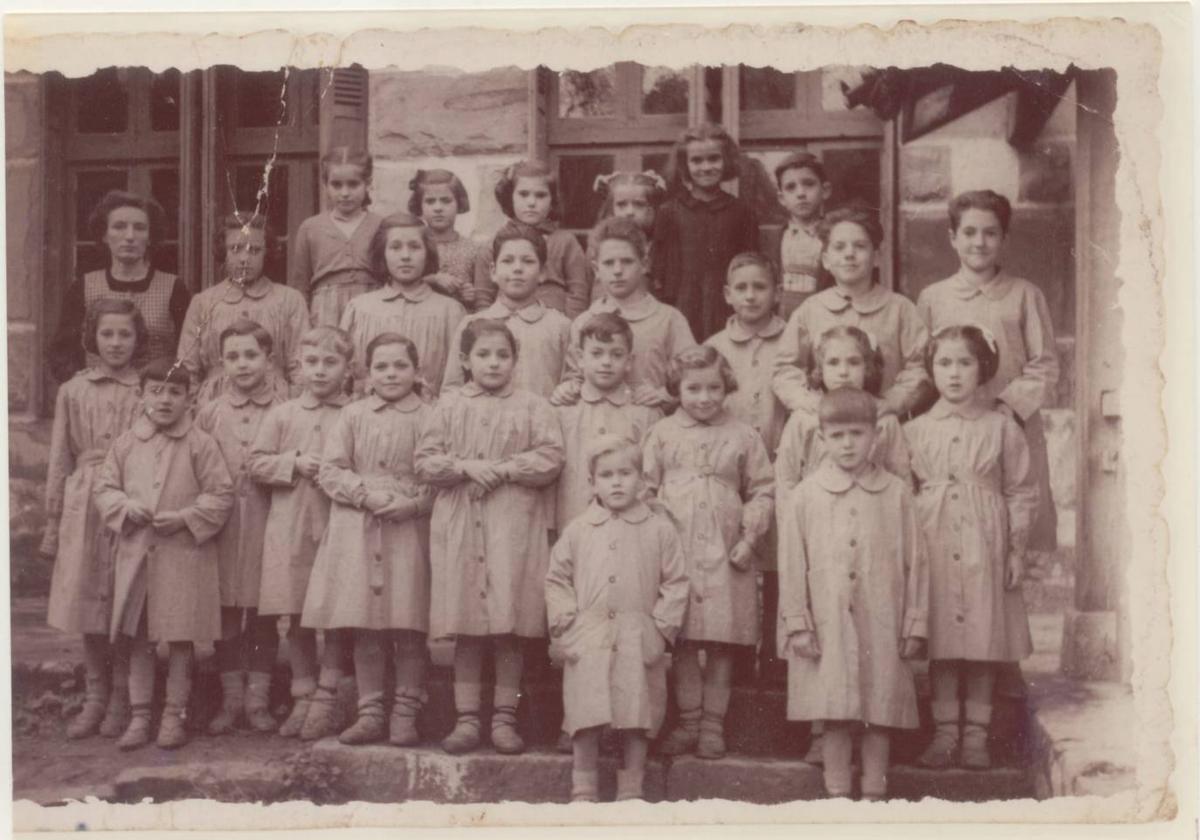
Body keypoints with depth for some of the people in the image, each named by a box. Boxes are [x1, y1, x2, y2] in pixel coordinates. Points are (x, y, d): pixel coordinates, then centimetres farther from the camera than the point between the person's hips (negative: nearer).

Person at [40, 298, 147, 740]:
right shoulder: (72, 392, 7)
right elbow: (59, 461, 10)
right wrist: (53, 523, 8)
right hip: (84, 507, 2)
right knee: (87, 604, 6)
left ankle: (122, 699, 13)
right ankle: (95, 698, 18)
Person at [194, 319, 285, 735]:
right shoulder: (209, 414, 6)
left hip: (268, 523, -1)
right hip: (222, 525, 1)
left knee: (264, 616, 4)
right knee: (226, 617, 7)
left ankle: (258, 700, 15)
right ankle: (231, 699, 18)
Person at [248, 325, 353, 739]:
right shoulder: (282, 415, 8)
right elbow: (257, 462, 5)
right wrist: (296, 463, -8)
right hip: (291, 529, 2)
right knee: (297, 618, 8)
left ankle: (326, 700, 10)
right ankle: (302, 700, 18)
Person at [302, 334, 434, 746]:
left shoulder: (430, 418, 2)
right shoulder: (352, 415, 8)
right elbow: (330, 470, 3)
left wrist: (413, 503, -16)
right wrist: (367, 494, -11)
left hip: (410, 530, -2)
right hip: (358, 532, 2)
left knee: (409, 627, -1)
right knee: (364, 628, 5)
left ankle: (405, 714, 10)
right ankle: (371, 712, 14)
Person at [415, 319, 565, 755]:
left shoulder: (532, 407, 5)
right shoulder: (450, 405, 9)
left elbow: (550, 458, -4)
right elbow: (426, 460, 4)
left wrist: (502, 468, -12)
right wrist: (466, 466, -11)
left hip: (515, 525, -1)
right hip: (459, 524, 1)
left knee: (509, 629, -1)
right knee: (465, 630, 4)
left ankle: (504, 717, 10)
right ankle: (466, 719, 11)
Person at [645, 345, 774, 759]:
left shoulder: (744, 437, 5)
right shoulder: (662, 433, 7)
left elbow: (762, 491, 6)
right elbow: (645, 488, 7)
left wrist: (749, 538, -5)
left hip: (725, 556, 0)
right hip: (675, 551, 0)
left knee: (722, 645, 3)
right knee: (682, 643, 5)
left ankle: (712, 724, 13)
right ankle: (688, 720, 15)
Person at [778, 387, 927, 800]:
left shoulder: (896, 494, 3)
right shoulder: (804, 496, 2)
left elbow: (915, 562, 5)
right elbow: (791, 565, 2)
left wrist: (915, 624, 3)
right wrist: (798, 623, -2)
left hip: (882, 625, 1)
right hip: (827, 627, -1)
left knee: (880, 712, 6)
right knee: (834, 717, 4)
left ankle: (874, 794, 17)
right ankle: (837, 794, 14)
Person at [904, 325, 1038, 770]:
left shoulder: (1002, 427, 2)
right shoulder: (916, 431, 6)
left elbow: (1022, 492, 4)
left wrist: (1016, 549, -1)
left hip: (984, 546, -1)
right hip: (933, 544, 1)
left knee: (984, 638, 3)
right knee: (938, 640, 3)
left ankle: (976, 732, 13)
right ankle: (945, 729, 13)